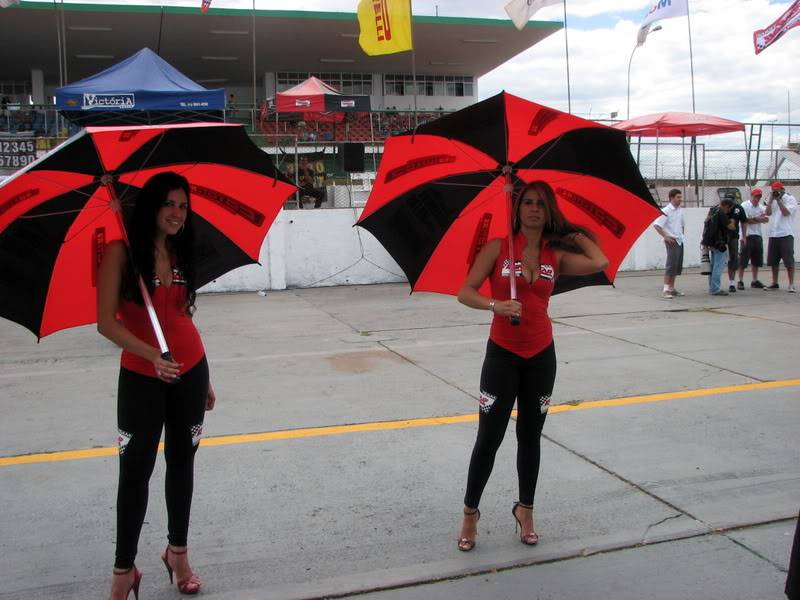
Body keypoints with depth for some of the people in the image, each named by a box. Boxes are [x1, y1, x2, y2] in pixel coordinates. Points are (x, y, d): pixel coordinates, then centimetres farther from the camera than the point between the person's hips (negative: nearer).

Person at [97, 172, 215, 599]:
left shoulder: (180, 253, 6)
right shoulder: (121, 251, -9)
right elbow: (106, 322, -14)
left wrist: (204, 379, 14)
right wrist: (153, 355, -28)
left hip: (190, 371, 5)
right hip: (141, 376, -4)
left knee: (182, 461, 12)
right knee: (136, 470, 0)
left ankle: (178, 552, 28)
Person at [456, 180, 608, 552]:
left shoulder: (556, 255, 3)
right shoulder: (497, 247, -4)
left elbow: (600, 262, -13)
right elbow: (465, 293, -9)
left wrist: (576, 233, 3)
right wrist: (497, 305, -27)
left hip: (541, 355, 3)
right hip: (502, 354, -3)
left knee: (530, 437, 13)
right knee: (489, 438, 0)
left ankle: (525, 510, 31)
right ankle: (470, 512, 18)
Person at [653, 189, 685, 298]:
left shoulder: (680, 210, 12)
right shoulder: (666, 211, -11)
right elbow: (656, 225, -17)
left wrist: (682, 235, 14)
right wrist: (665, 236, -18)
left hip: (680, 241, 8)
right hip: (672, 241, -8)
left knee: (678, 266, 9)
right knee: (671, 265, -13)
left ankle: (672, 288, 17)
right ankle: (666, 289, -12)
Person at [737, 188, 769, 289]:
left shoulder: (761, 206, 13)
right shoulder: (744, 205, -4)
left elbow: (766, 219, 3)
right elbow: (745, 221, -13)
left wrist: (754, 219, -14)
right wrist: (759, 219, -5)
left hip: (758, 236, 6)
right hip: (747, 236, -6)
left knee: (756, 260, 9)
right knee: (743, 260, -5)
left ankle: (755, 281, 17)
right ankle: (740, 281, -1)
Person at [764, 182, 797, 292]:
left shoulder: (790, 199, -1)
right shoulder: (772, 201, 15)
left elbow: (785, 212, -13)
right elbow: (768, 213, 2)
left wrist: (779, 200, -12)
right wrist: (771, 199, -3)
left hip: (786, 234, -6)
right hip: (773, 234, 6)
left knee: (789, 260, -6)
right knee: (773, 261, 10)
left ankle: (791, 285, -4)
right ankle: (774, 283, 19)